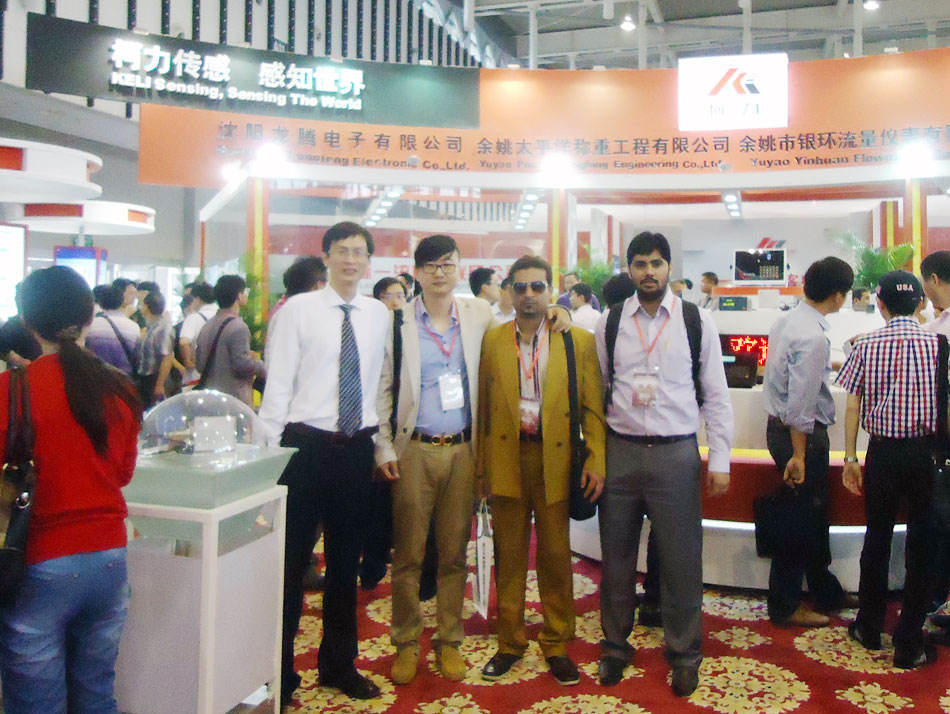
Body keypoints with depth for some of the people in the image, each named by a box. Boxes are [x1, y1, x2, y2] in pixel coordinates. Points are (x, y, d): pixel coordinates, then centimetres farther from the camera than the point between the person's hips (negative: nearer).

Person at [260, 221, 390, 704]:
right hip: (306, 444, -4)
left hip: (357, 448, 4)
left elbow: (381, 382, 10)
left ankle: (339, 664, 33)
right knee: (290, 560, 4)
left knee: (346, 561, 16)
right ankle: (279, 671, 22)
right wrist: (272, 448, -9)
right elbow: (278, 383, -5)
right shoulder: (299, 309, -3)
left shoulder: (378, 314, 8)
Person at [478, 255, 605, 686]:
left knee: (556, 557, 8)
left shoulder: (579, 341, 3)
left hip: (555, 458, -1)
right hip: (507, 457, 1)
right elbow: (483, 408, 6)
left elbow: (592, 406, 1)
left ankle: (557, 645, 23)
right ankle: (509, 642, 24)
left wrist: (596, 461, -8)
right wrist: (481, 466, 2)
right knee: (509, 556, 10)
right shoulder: (492, 341, 7)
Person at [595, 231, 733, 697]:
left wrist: (719, 460, -2)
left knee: (681, 559, 5)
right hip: (619, 452, 2)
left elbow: (716, 396, 3)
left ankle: (684, 653, 26)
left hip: (676, 453, -1)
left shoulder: (697, 322, 1)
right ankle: (615, 647, 30)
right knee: (616, 556, 11)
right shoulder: (609, 323, 5)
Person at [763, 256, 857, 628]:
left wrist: (830, 366, 40)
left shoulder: (786, 320, 6)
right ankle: (785, 606, 17)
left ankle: (826, 593, 37)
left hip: (779, 426, 10)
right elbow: (801, 403, -25)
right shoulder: (813, 336, -23)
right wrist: (798, 456, -21)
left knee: (814, 514, 21)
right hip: (801, 433, -10)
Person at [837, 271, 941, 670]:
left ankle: (869, 629, 27)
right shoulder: (937, 345, -5)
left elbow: (852, 407, -3)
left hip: (882, 452, 1)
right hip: (925, 452, -1)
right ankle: (909, 645, 13)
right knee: (921, 547, 7)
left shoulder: (866, 346, -3)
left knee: (876, 540, 14)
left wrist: (850, 459, 4)